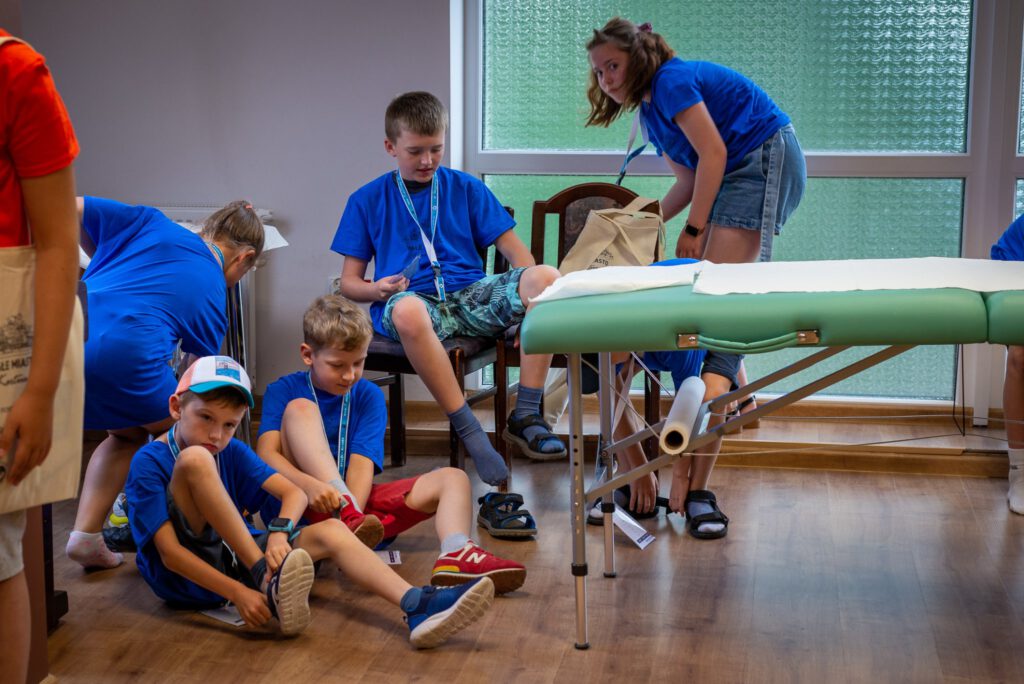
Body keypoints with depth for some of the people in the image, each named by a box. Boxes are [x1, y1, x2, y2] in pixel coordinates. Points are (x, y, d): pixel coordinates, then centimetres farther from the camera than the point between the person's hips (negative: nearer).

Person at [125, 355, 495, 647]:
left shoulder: (232, 452, 8)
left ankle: (417, 607, -33)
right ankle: (270, 582, -32)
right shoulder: (148, 462, -11)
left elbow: (294, 492, -1)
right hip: (184, 575, -6)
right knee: (195, 458, -27)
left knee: (330, 530, -11)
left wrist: (279, 534, -23)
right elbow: (169, 552, -19)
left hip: (233, 559, 6)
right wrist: (237, 592, -28)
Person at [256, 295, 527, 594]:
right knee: (299, 408, -21)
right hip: (299, 504, -3)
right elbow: (266, 455, -13)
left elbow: (362, 464, -7)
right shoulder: (283, 391, 3)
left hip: (355, 497, 3)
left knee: (452, 478, -10)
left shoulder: (368, 396, 8)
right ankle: (349, 514, -40)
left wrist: (354, 512, -28)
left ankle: (454, 553, -45)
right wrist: (310, 485, -34)